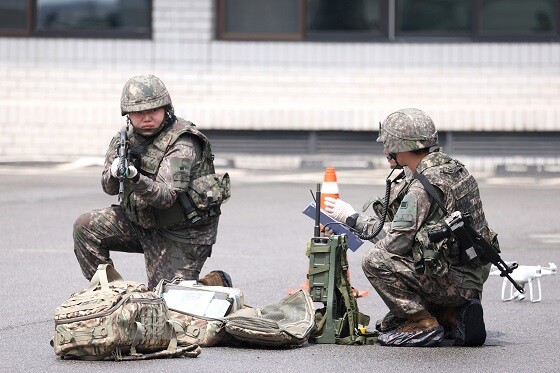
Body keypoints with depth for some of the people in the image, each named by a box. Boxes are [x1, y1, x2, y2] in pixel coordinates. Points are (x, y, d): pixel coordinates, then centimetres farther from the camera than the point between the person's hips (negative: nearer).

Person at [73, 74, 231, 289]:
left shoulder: (182, 146, -24)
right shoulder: (128, 136, -1)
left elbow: (166, 196, -33)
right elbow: (108, 187, -1)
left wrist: (135, 179, -51)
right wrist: (115, 174, -26)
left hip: (179, 235, -7)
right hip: (141, 221, 7)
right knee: (85, 227, -3)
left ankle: (217, 284, 15)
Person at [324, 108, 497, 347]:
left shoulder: (424, 186, -20)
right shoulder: (452, 167, 10)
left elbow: (396, 241, -19)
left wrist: (353, 218, -9)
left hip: (453, 280, -10)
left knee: (376, 261, -12)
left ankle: (422, 325, -6)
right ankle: (453, 314, 11)